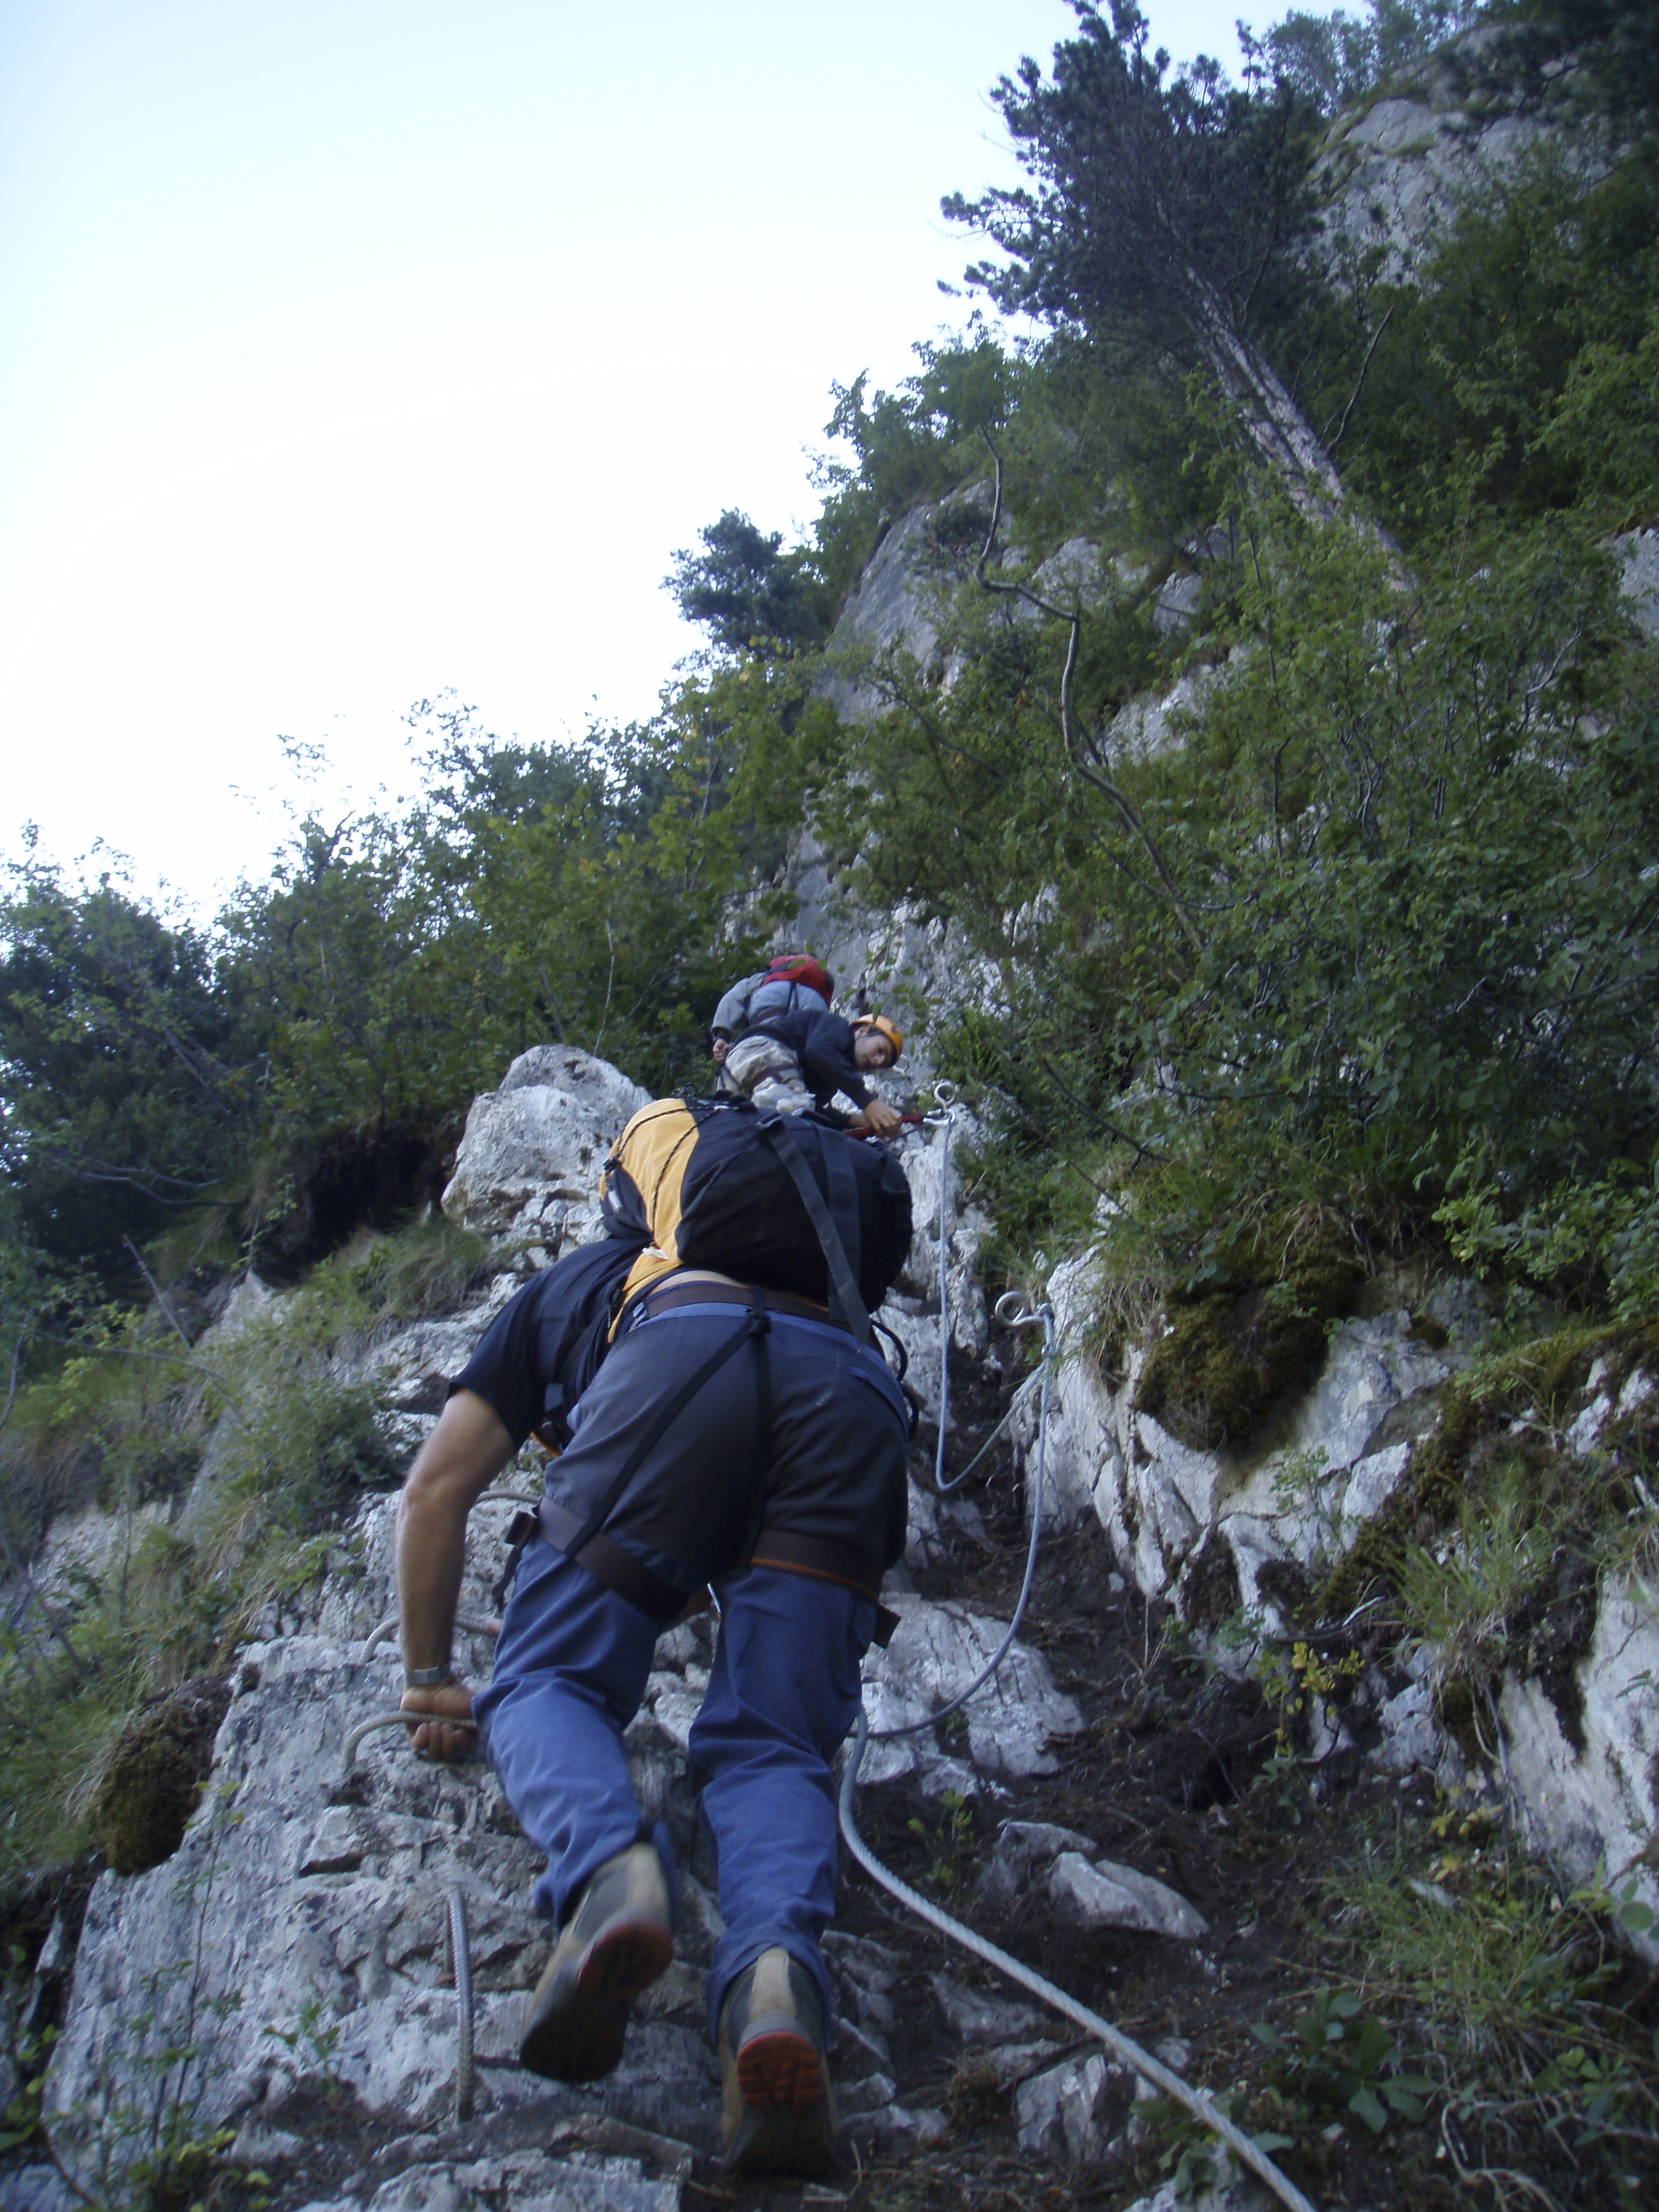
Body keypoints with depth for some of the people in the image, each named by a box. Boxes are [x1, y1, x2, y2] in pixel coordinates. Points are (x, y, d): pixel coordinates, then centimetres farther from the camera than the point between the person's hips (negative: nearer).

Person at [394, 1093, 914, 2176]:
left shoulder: (567, 1288, 39)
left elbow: (434, 1491, 31)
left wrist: (431, 1680, 40)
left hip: (685, 1348, -3)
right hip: (856, 1386, 3)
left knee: (547, 1682, 7)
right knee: (773, 1744, 2)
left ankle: (610, 1869, -26)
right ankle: (777, 1964, -30)